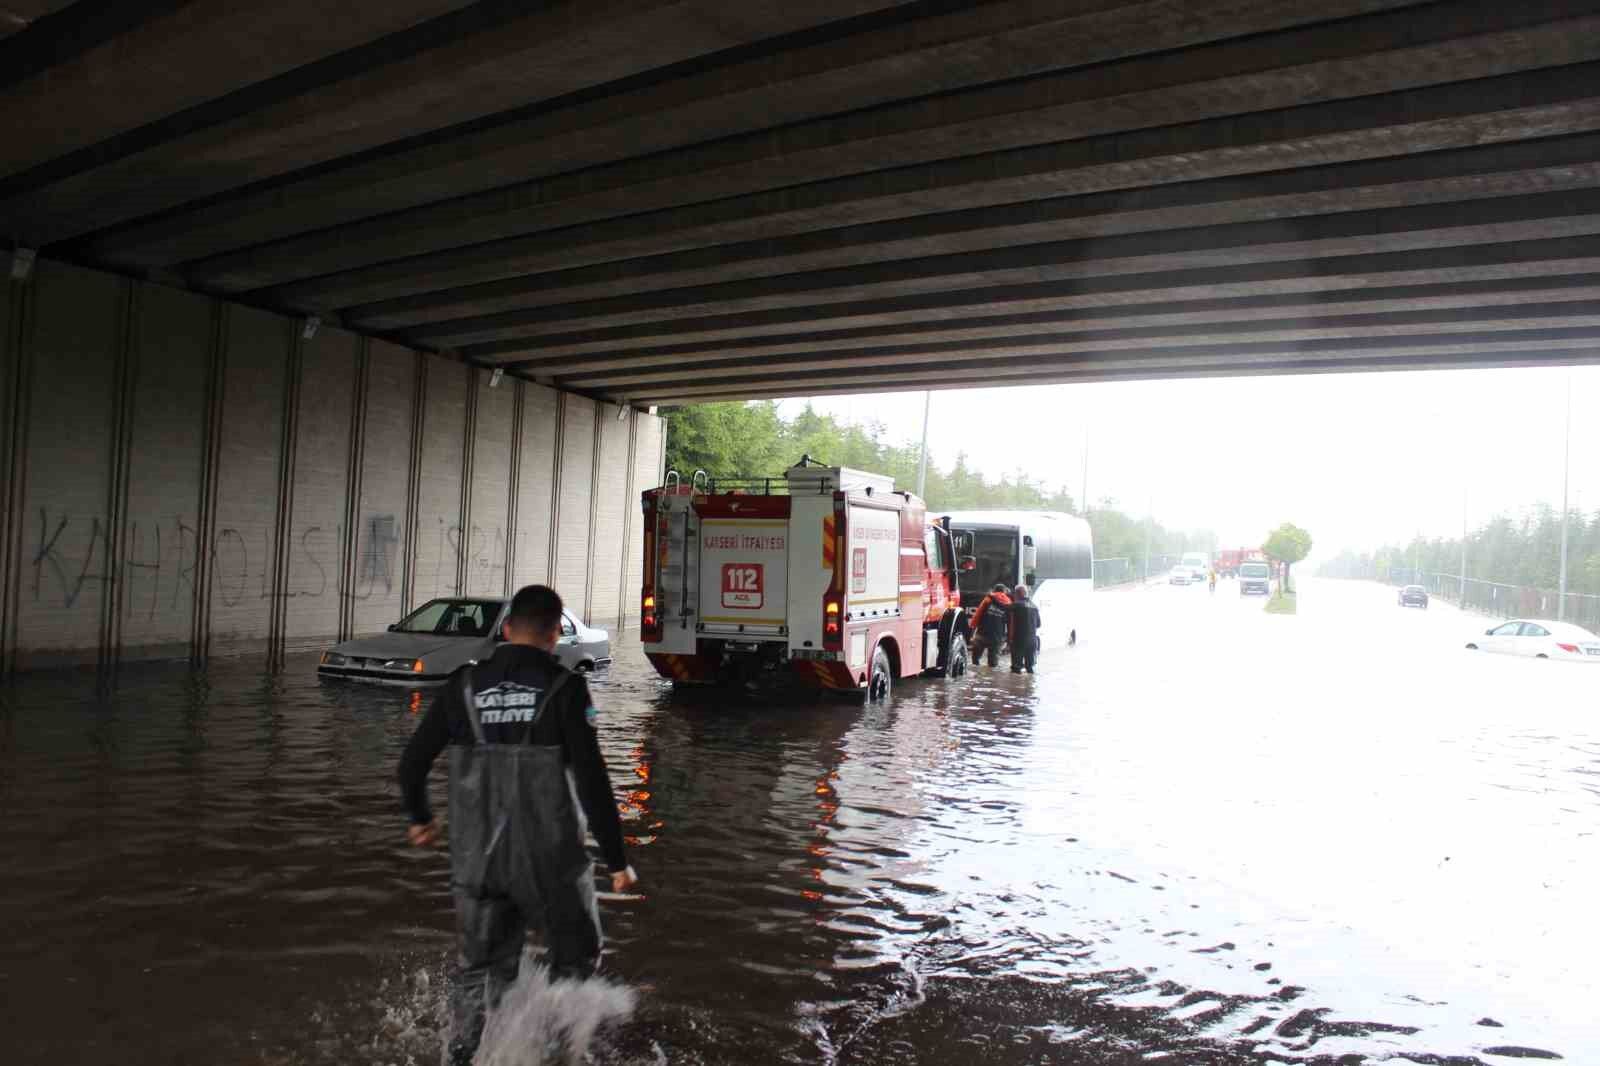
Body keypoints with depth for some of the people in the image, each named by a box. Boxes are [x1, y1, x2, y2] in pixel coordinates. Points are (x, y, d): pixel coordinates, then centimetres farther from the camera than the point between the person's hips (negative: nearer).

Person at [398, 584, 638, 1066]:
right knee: (575, 959, 19)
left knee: (481, 970, 21)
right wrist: (617, 859, -6)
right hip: (549, 859, -3)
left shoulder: (464, 685, 1)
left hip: (476, 859, 4)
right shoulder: (564, 688, -11)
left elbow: (411, 764, 6)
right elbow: (591, 782, -14)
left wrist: (421, 818, 25)